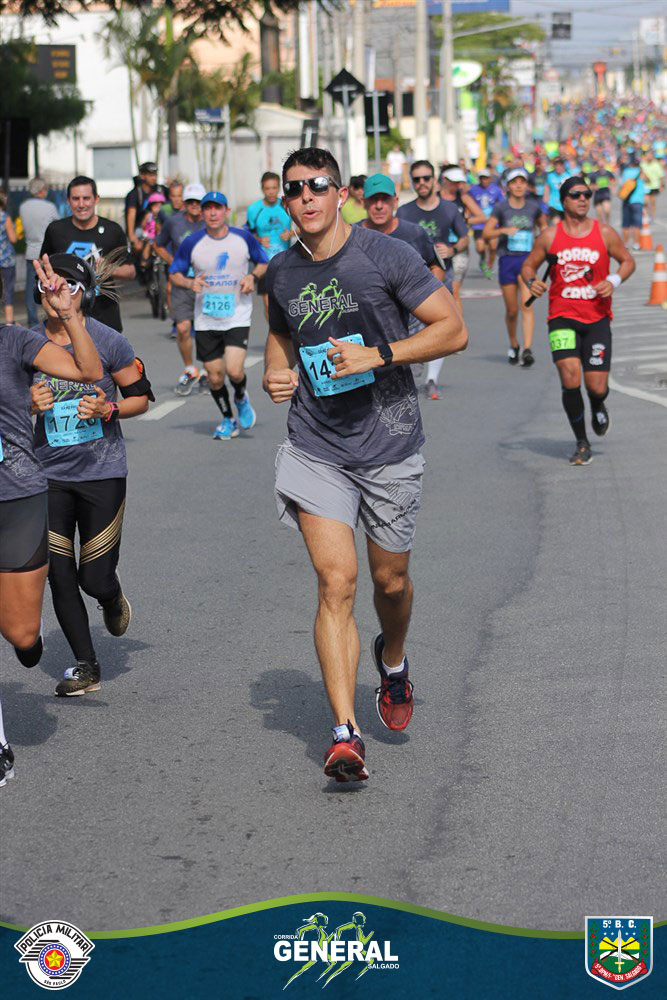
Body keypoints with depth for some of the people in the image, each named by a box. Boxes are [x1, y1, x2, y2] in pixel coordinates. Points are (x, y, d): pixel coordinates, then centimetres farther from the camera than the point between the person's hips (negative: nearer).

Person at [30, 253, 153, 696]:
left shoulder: (109, 341, -7)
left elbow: (141, 396, 2)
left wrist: (108, 409, -17)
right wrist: (30, 405, -11)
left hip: (102, 472, -3)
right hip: (49, 475, 3)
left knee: (95, 577, -1)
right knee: (60, 576, 1)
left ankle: (113, 601, 37)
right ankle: (86, 667, 15)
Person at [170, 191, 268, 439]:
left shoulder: (244, 238, -2)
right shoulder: (191, 243, -3)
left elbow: (264, 263, 14)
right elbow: (174, 274, 7)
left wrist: (253, 276, -7)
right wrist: (190, 283, -15)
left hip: (237, 317, -1)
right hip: (206, 320, 1)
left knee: (234, 370, -16)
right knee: (215, 377, 4)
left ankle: (241, 399, 18)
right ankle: (227, 420, 28)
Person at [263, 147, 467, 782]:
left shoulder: (385, 256, -9)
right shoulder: (281, 272, 5)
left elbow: (453, 330, -9)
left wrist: (379, 355, -20)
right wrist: (274, 374, 3)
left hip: (390, 446, -1)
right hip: (315, 449, 2)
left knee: (390, 581, 13)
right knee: (336, 582, -12)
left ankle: (392, 660, 48)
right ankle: (345, 734, -14)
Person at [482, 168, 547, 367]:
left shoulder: (534, 206, 4)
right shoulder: (501, 208, -1)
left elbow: (543, 225, 23)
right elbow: (486, 233, -4)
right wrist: (504, 230, -21)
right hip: (507, 260, 0)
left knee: (527, 305, -16)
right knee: (512, 310, 8)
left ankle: (527, 350, -22)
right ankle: (513, 346, 30)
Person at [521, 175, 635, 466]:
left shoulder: (605, 233, 1)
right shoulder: (549, 237, 1)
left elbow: (628, 261, 11)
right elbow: (528, 265, 11)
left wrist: (613, 281, -8)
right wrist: (531, 281, -11)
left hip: (597, 318, 0)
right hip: (562, 317, 0)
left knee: (596, 387, -5)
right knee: (569, 376, -18)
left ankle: (598, 407, 37)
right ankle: (582, 444, 0)